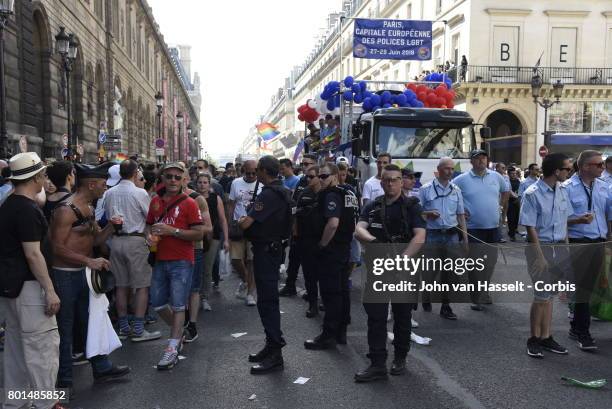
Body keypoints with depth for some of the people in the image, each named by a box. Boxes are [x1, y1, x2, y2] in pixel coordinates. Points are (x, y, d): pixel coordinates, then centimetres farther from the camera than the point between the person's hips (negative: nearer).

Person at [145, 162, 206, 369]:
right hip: (160, 260, 6)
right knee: (158, 304, 13)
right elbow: (149, 225, 23)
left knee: (177, 306, -2)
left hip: (181, 262, -6)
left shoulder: (189, 203, -7)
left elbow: (199, 234, -12)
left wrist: (171, 230, -19)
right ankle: (178, 332, 36)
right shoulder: (156, 201, 9)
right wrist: (150, 234, 0)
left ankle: (172, 349, 6)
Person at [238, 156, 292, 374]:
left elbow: (246, 223, -25)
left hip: (265, 250, -10)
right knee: (269, 299, 17)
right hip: (275, 247, 10)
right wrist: (249, 220, 15)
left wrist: (242, 220, 0)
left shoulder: (268, 195, -21)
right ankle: (272, 345, 27)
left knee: (267, 300, -7)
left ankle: (275, 354, -3)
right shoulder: (283, 192, 11)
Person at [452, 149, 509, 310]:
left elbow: (505, 191, 23)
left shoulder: (496, 176, 5)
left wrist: (501, 206, 13)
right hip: (473, 229, -4)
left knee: (491, 262, 13)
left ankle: (483, 291, 31)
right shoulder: (462, 179, -7)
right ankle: (476, 298, 8)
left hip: (493, 227, 4)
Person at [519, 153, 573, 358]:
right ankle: (534, 339, 14)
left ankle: (546, 337, 25)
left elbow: (565, 222, 13)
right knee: (542, 296, -3)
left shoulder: (562, 191, 5)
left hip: (560, 248, 6)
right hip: (541, 247, -6)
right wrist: (540, 257, -16)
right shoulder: (532, 193, -15)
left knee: (549, 295, 14)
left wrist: (566, 248, 10)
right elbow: (531, 228, -14)